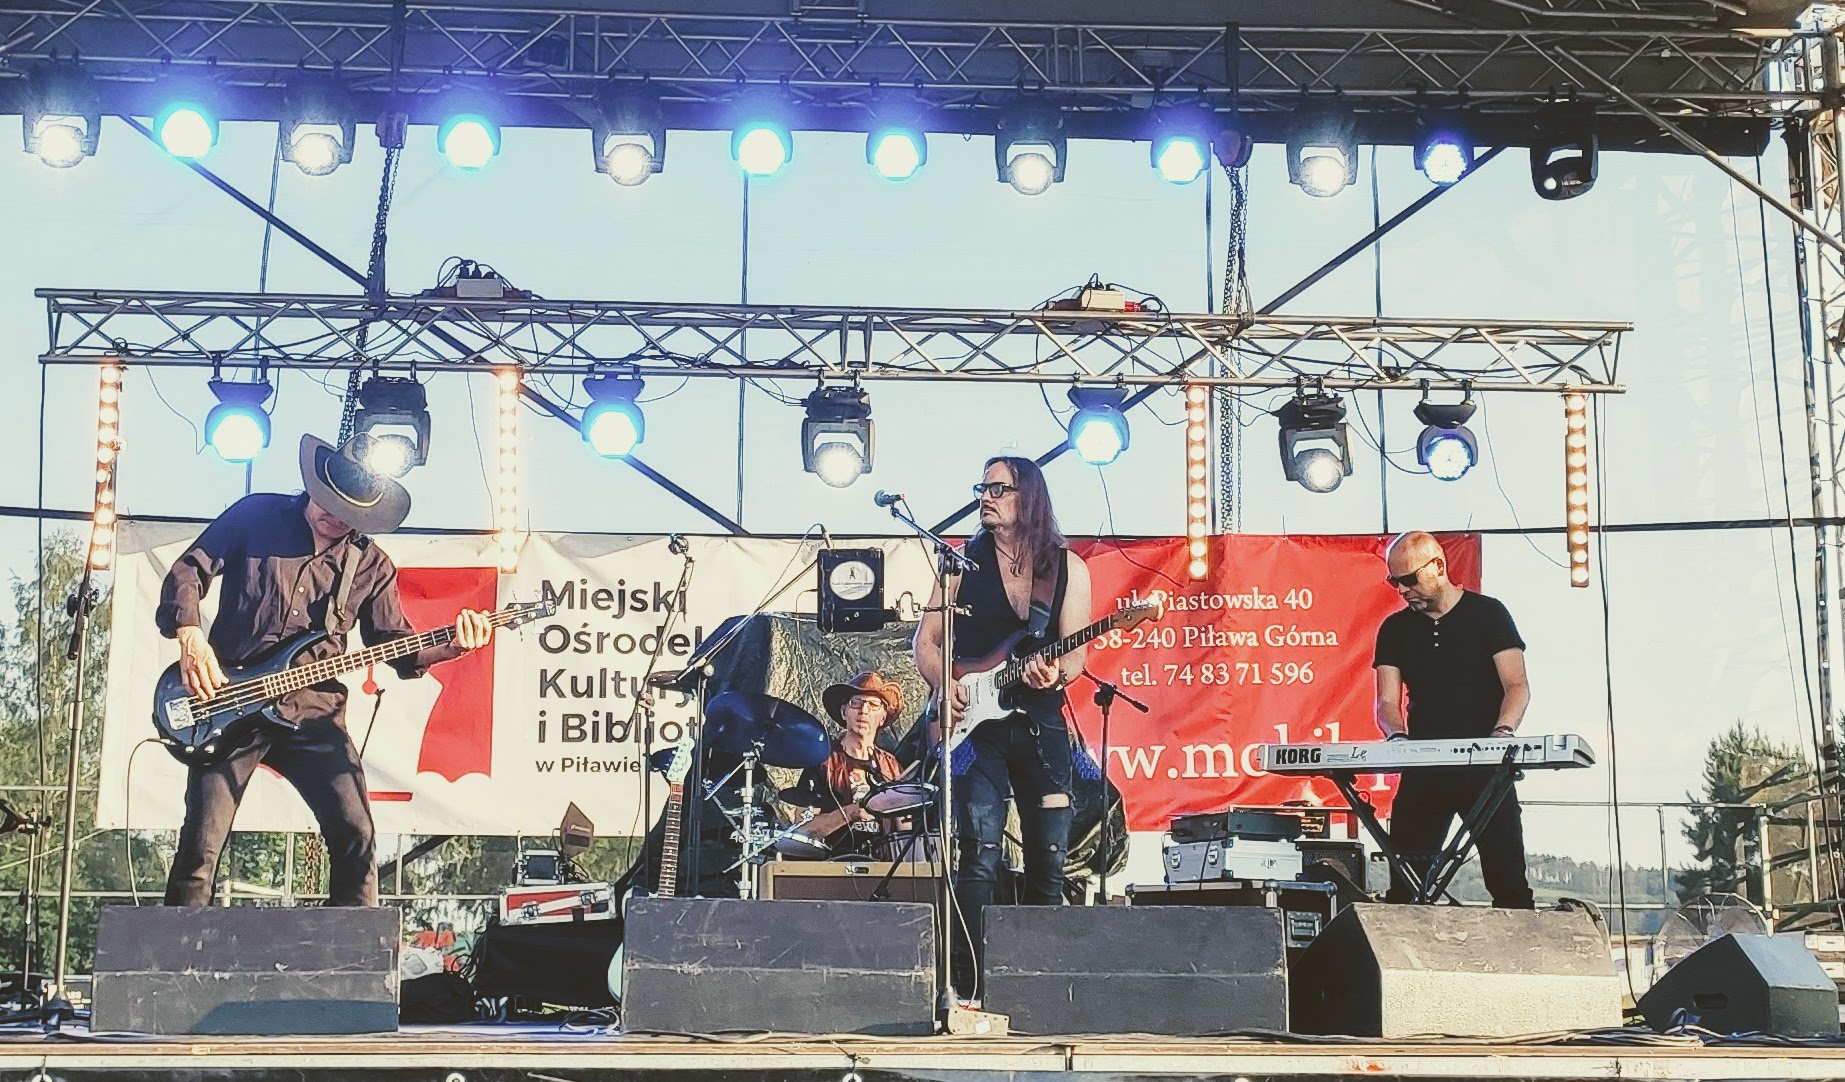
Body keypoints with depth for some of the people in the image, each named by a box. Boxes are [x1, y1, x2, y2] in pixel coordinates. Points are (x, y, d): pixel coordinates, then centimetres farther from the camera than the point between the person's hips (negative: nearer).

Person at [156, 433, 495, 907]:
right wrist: (191, 638, -12)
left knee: (355, 838, -8)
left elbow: (396, 646, 10)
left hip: (313, 713, 2)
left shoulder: (371, 565, 9)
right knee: (201, 846, -5)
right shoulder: (255, 515, 4)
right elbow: (188, 571, 4)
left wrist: (447, 648, -9)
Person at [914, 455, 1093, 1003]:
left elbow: (1075, 653, 2)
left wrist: (1055, 673, -20)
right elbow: (926, 638, 7)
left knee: (1048, 860, 4)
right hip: (977, 721, -1)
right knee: (979, 858, -11)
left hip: (1041, 722, 2)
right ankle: (969, 984, -9)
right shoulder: (965, 560, 7)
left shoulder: (1067, 567, 7)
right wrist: (944, 683, -11)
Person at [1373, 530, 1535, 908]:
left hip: (1485, 767, -3)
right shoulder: (1395, 629, 11)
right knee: (1404, 883, 1)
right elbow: (1387, 701, 6)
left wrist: (1502, 732, -24)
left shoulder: (1488, 614, 2)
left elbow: (1517, 686, -5)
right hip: (1422, 768, 3)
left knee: (1508, 883, -5)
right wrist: (1399, 738, -16)